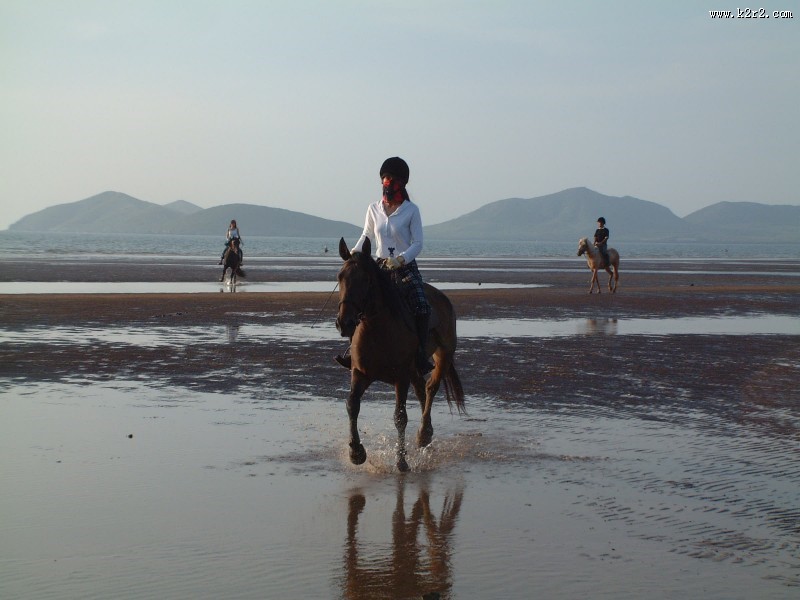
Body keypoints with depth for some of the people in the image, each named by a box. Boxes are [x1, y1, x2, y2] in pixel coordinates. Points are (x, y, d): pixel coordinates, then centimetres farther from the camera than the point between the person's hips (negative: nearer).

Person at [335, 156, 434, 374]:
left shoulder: (411, 210, -5)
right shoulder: (374, 209, 6)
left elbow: (418, 243, -7)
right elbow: (367, 236, 18)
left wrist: (401, 259, -25)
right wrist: (355, 252, -2)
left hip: (406, 268, -4)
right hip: (381, 267, 4)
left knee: (421, 308, -23)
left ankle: (421, 356, -17)